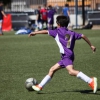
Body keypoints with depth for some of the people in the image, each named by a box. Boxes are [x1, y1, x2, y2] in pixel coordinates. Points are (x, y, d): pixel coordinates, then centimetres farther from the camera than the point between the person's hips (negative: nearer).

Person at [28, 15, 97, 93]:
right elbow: (83, 36, 13)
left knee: (71, 71, -27)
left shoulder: (58, 31, 4)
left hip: (67, 55, -9)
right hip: (65, 57, 9)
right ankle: (40, 86, 21)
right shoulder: (71, 33, 18)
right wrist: (91, 45, 18)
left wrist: (35, 33, 24)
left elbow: (46, 31, 11)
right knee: (52, 70, 15)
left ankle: (91, 81, -39)